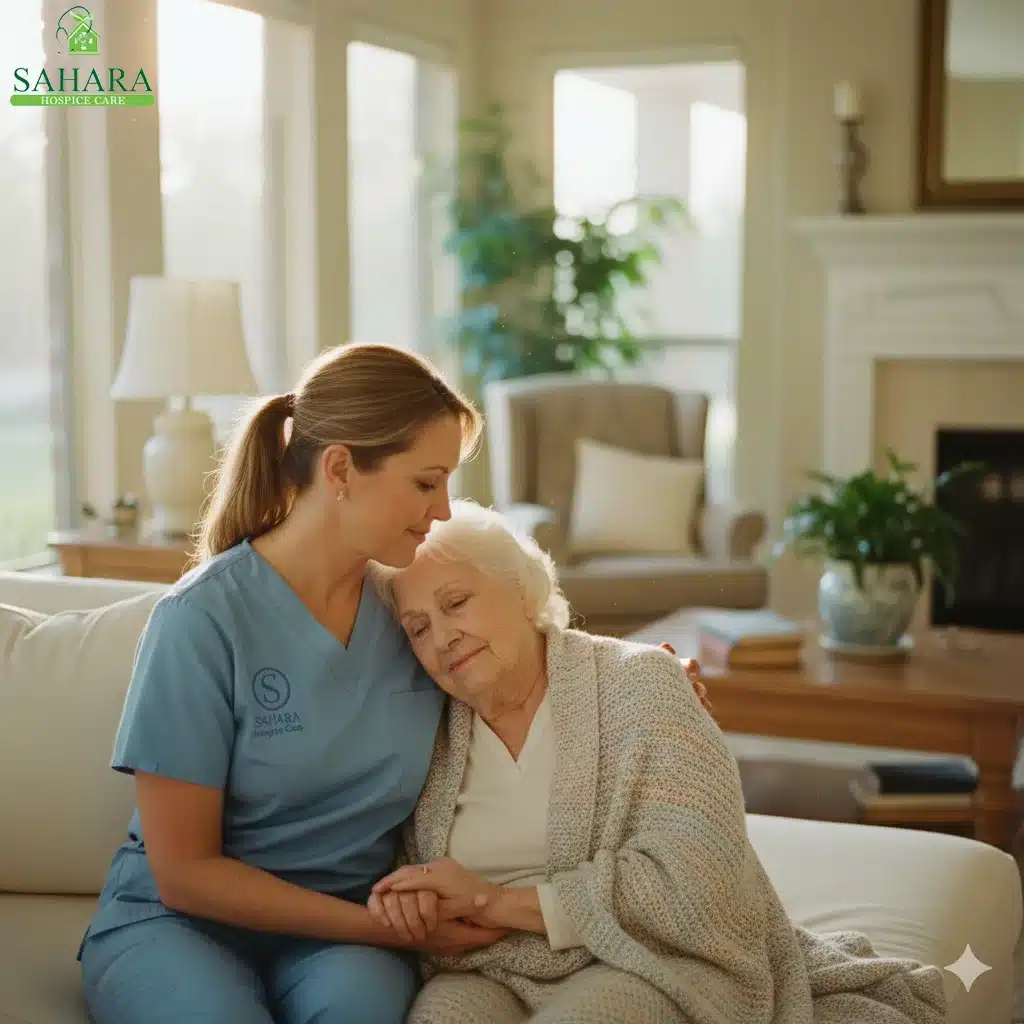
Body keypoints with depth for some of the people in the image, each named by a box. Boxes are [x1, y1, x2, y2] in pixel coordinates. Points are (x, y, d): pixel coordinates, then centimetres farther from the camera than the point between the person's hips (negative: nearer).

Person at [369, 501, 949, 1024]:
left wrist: (497, 902, -17)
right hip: (494, 977, 3)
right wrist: (406, 898, -13)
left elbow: (690, 878, -16)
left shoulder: (636, 684, -5)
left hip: (651, 961, -3)